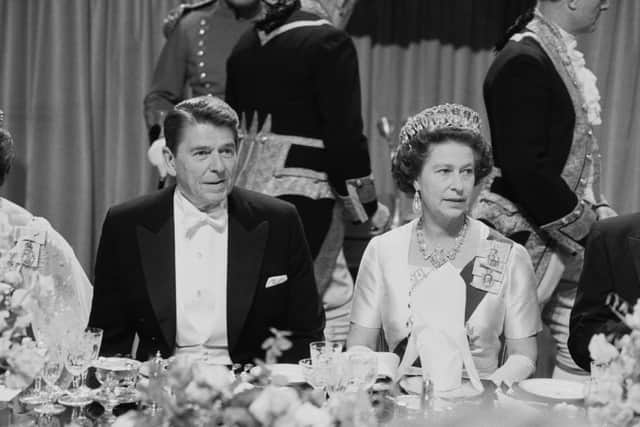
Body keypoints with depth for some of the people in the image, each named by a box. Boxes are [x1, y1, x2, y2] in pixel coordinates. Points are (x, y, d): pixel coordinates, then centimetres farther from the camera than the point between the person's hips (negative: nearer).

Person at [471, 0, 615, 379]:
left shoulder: (562, 56, 11)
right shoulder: (523, 61, -17)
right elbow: (524, 169, -21)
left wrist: (599, 213, 5)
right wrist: (585, 228, -14)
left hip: (567, 236, 9)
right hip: (527, 233, -9)